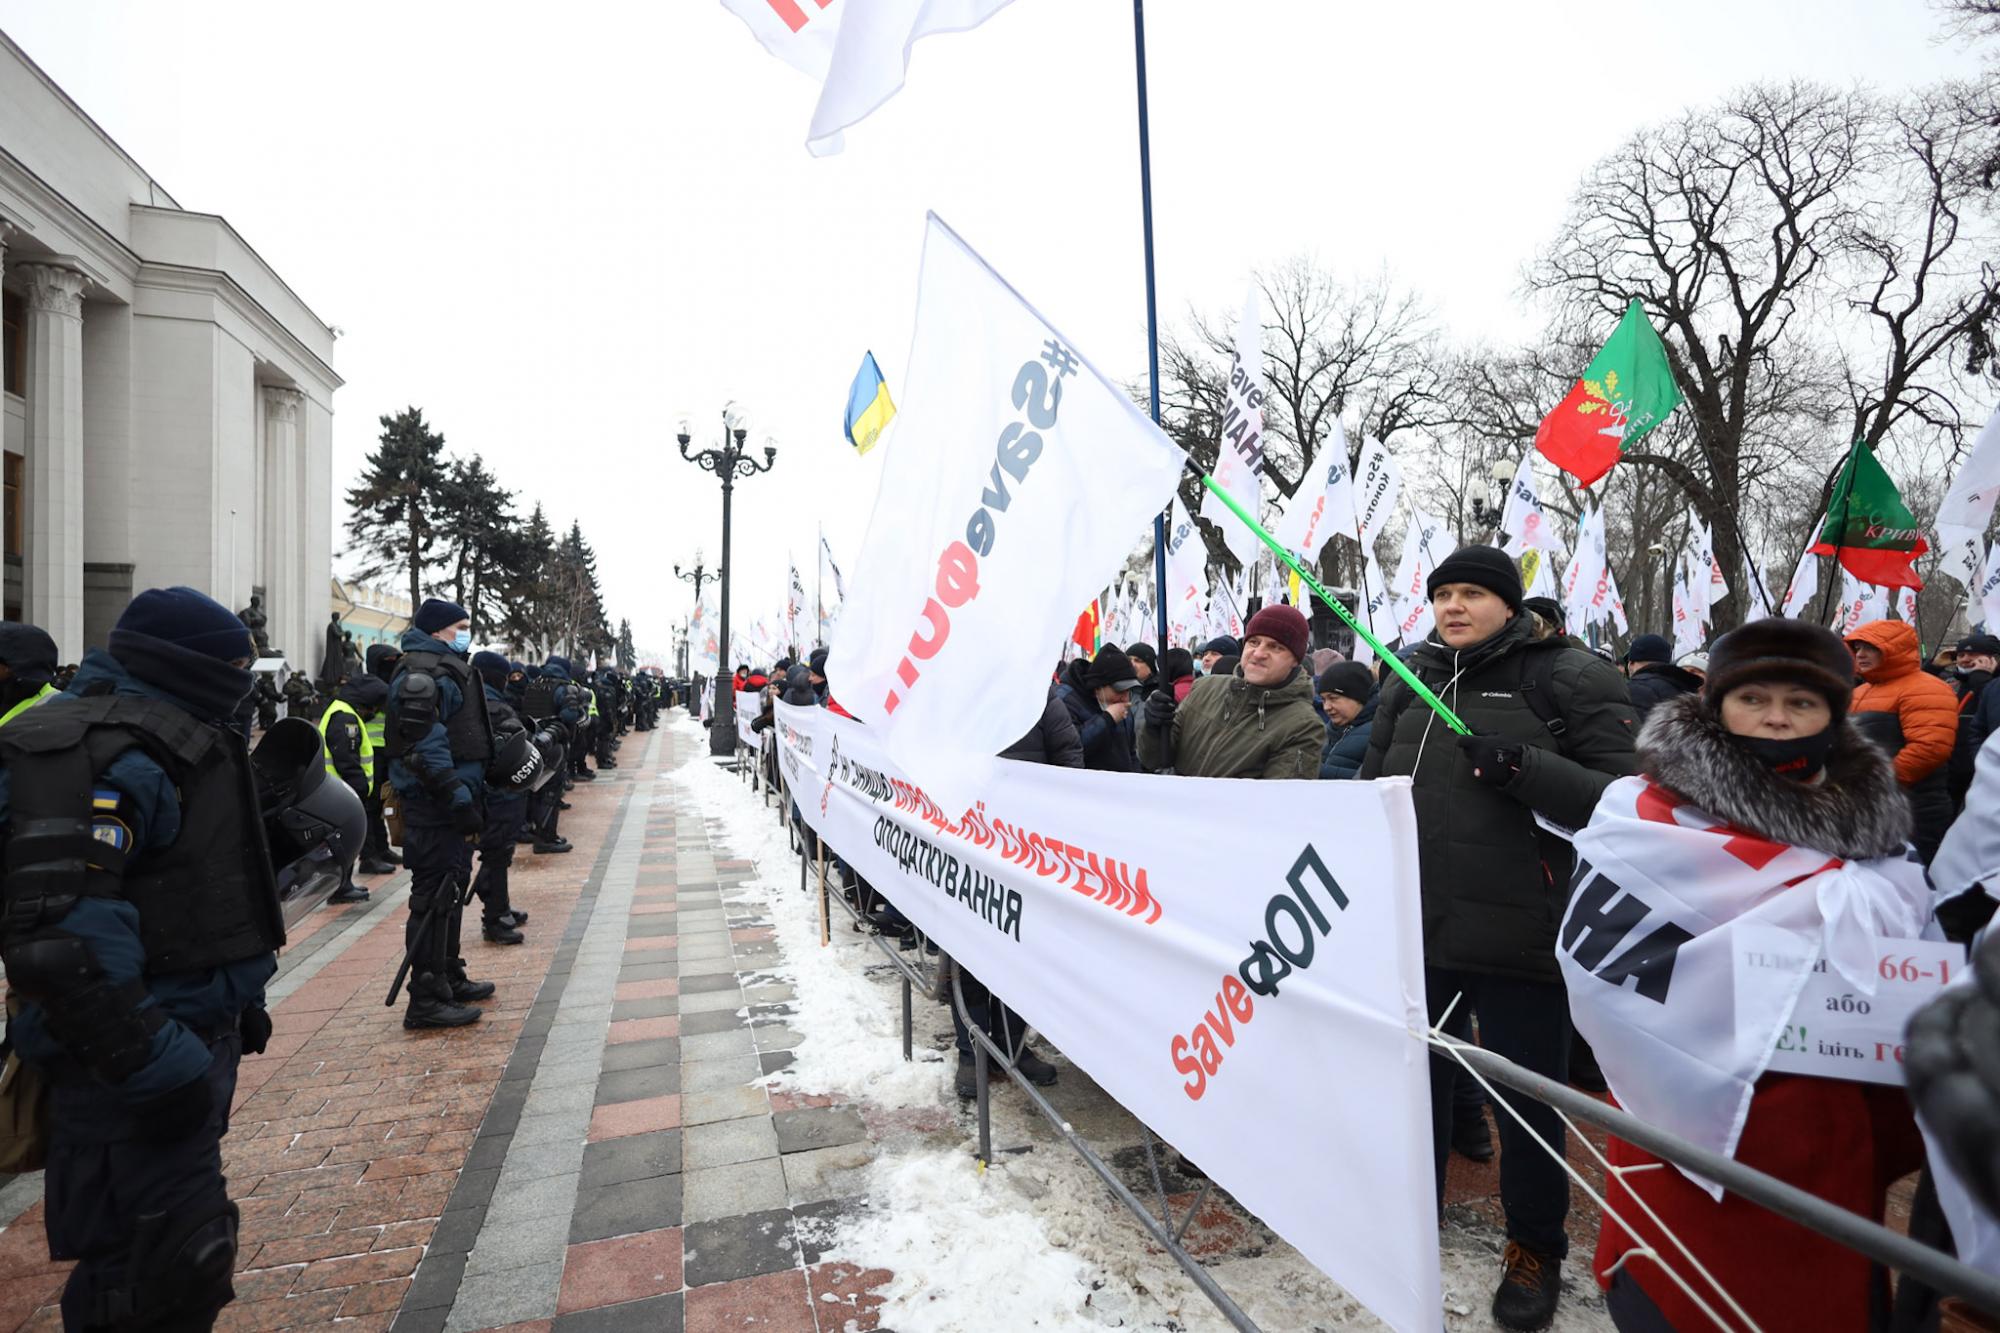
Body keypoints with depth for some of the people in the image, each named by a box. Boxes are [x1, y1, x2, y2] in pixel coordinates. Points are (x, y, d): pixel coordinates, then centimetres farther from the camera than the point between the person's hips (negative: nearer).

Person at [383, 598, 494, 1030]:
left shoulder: (447, 668, 19)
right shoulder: (422, 673, -15)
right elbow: (426, 746, -24)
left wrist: (468, 797, 23)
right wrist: (460, 801, -25)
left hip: (450, 800, 11)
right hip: (436, 804, -11)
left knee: (450, 892, 19)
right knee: (435, 896, -5)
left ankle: (449, 978, 32)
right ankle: (427, 999, 3)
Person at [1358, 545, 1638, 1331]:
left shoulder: (1570, 679, -5)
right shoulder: (1408, 683, 9)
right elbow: (1377, 790, 17)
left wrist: (1524, 768, -24)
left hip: (1519, 934, -4)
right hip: (1416, 926, 4)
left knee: (1528, 1096, 12)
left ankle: (1535, 1248, 36)